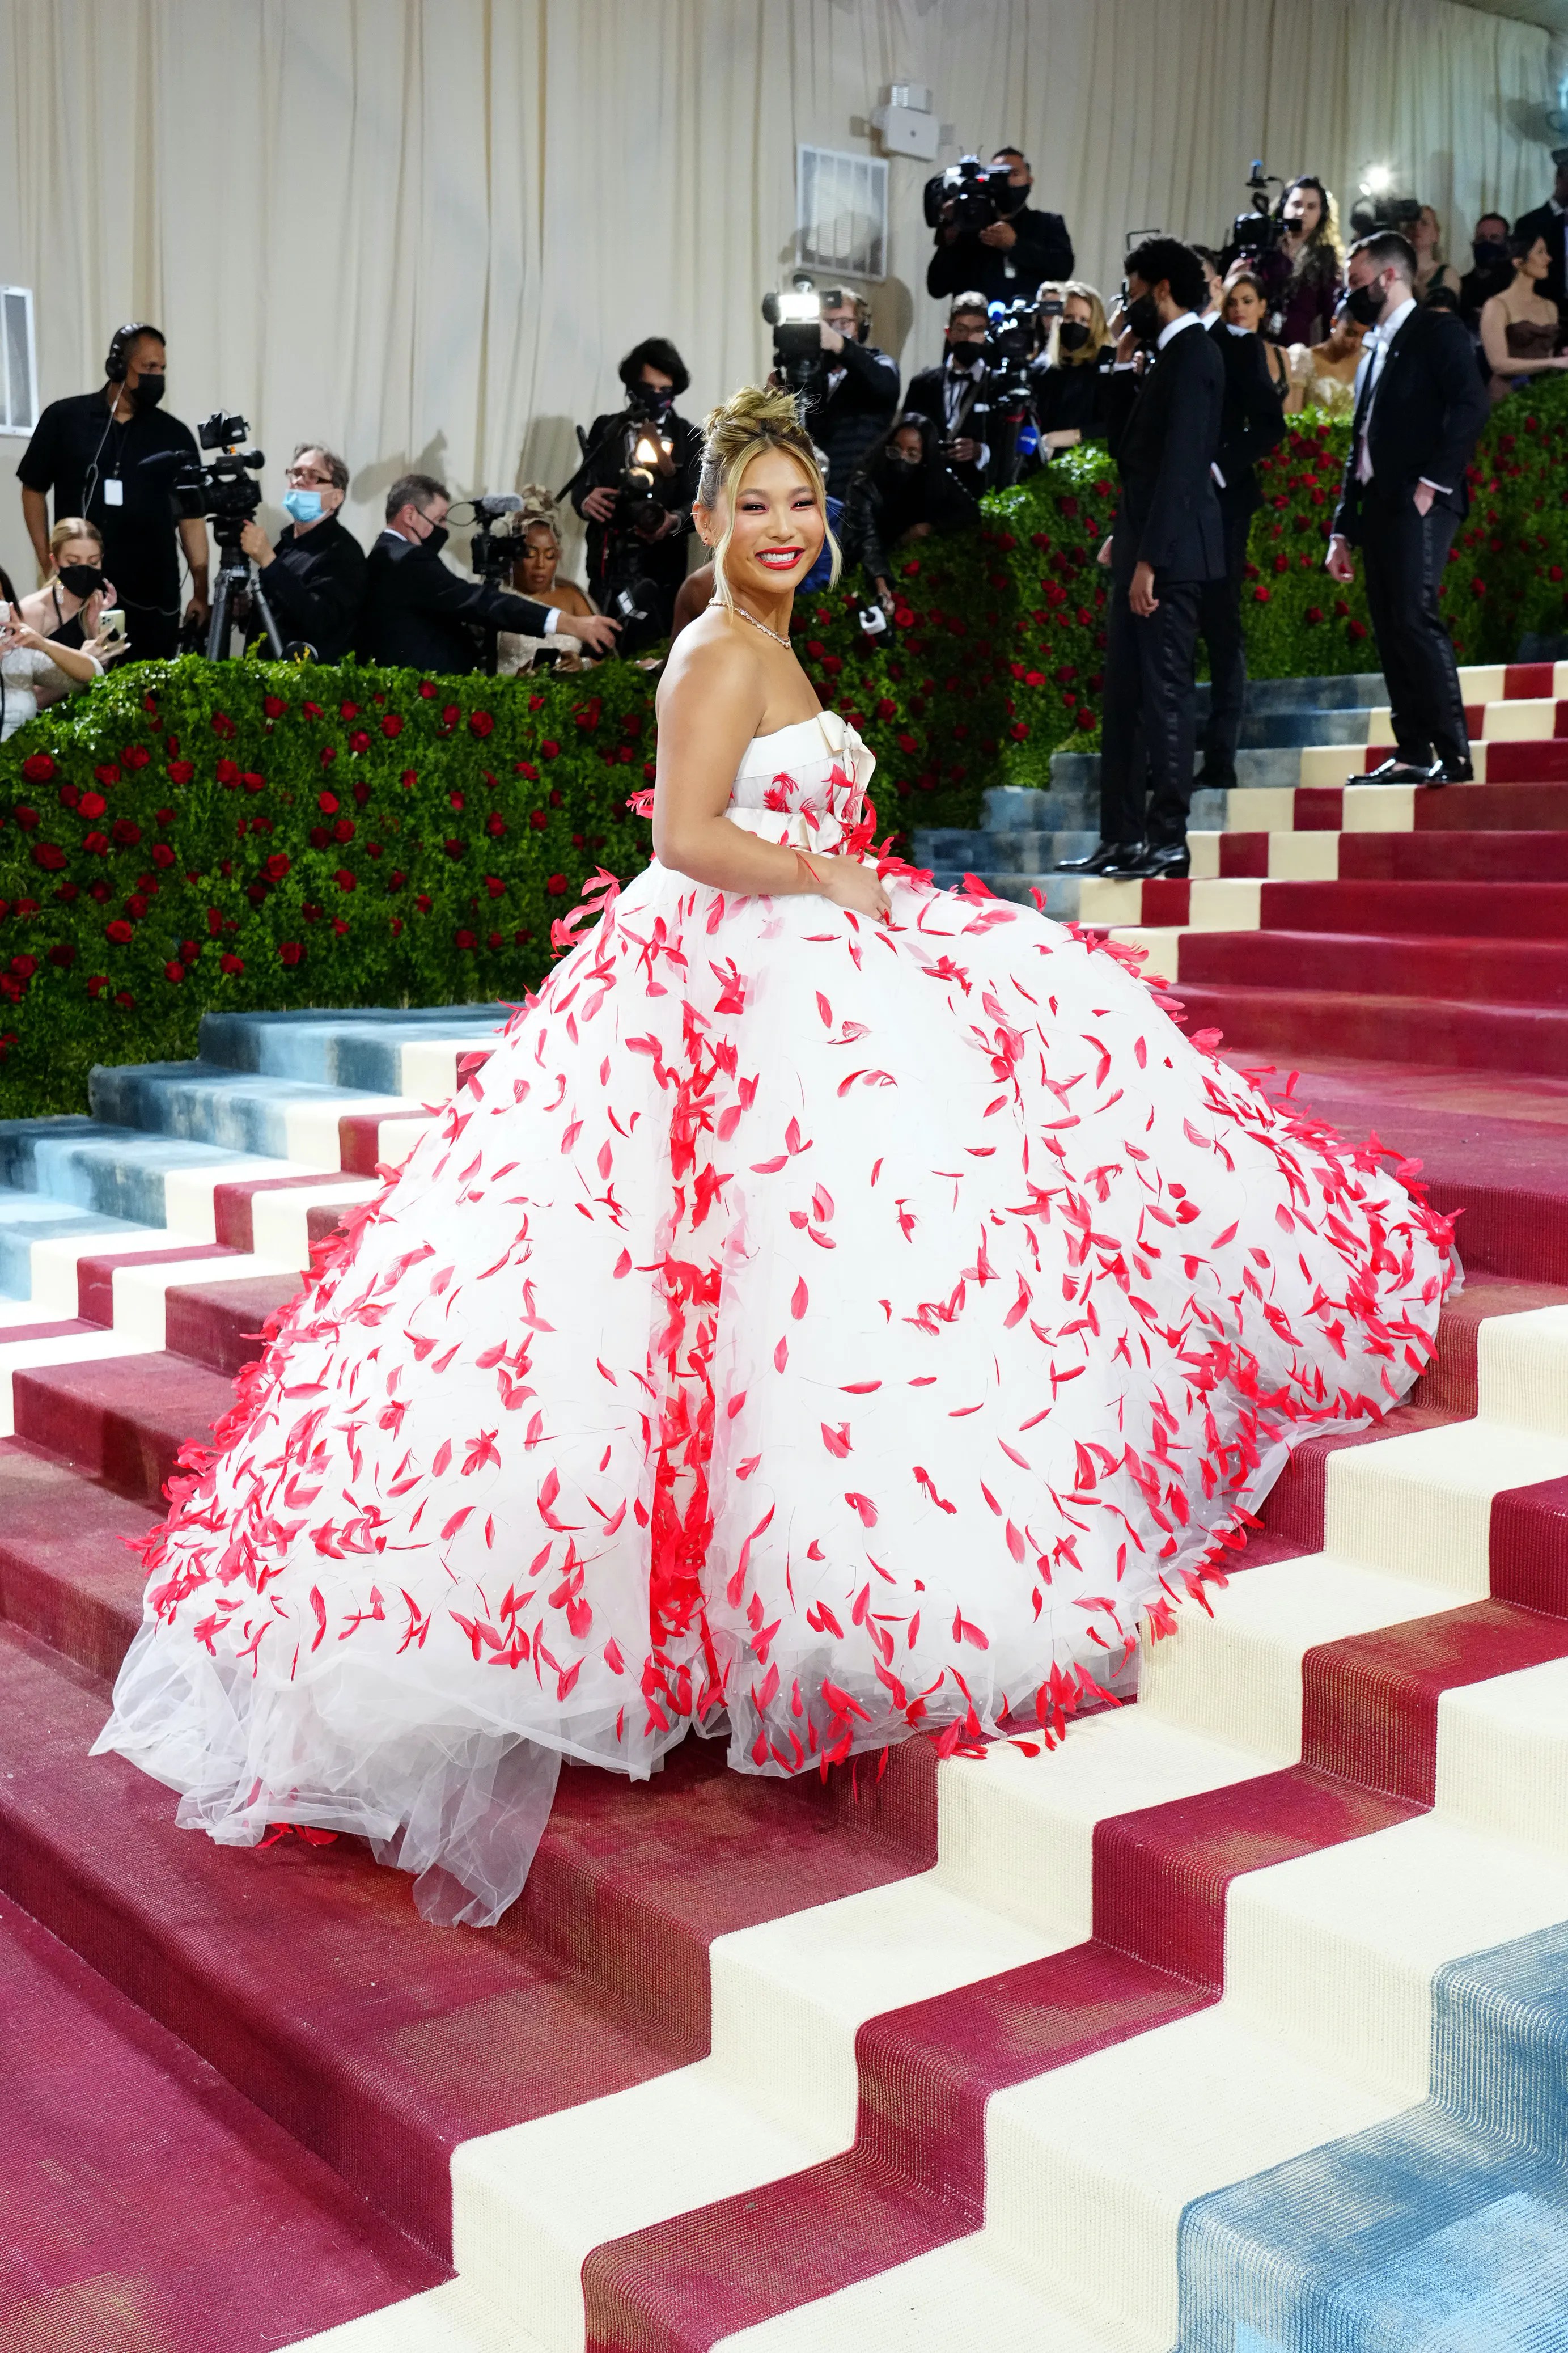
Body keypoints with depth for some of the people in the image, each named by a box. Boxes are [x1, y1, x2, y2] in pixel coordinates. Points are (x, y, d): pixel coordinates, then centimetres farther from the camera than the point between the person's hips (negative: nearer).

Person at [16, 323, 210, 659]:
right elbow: (34, 490, 11)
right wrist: (47, 563, 2)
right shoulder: (64, 418, 4)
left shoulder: (175, 435, 6)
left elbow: (192, 516, 6)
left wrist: (201, 592, -2)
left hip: (154, 596, 1)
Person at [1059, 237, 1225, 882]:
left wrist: (1149, 558, -23)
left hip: (1169, 549, -10)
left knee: (1164, 690, -8)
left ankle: (1168, 839, -4)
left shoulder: (1191, 352, -11)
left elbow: (1180, 462, -19)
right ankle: (1122, 838, 14)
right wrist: (1124, 365, 13)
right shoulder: (1168, 355, 19)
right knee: (1124, 695, 10)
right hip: (1143, 545, 10)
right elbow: (1128, 449, 19)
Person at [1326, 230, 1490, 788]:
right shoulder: (1375, 349, 24)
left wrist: (1433, 480, -19)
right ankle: (1412, 753, 7)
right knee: (1389, 631, 5)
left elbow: (1470, 405, -14)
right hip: (1378, 507, 8)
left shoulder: (1437, 332, -1)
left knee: (1415, 619, -17)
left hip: (1418, 504, -8)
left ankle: (1453, 752, -16)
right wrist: (1344, 531, 18)